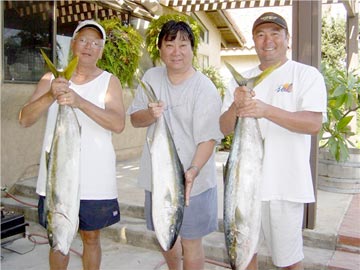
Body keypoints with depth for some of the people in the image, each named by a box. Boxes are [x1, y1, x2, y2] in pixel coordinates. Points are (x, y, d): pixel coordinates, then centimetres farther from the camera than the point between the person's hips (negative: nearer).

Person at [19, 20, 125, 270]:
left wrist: (80, 102, -31)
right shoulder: (51, 78, 4)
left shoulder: (109, 81, -1)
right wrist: (50, 96, -24)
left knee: (91, 237, 13)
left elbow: (118, 124, -17)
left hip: (95, 181, -1)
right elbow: (24, 119, -6)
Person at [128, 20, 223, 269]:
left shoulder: (205, 88, -13)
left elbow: (208, 137, -18)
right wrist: (150, 114, -18)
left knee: (190, 241, 6)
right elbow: (134, 119, 5)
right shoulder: (151, 77, 2)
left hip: (192, 180, -5)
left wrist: (194, 170, -33)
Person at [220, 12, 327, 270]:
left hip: (285, 185, -4)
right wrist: (235, 107, -17)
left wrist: (266, 110, -29)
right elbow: (225, 129, 5)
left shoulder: (307, 74, -2)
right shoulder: (241, 80, 10)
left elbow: (314, 123, -16)